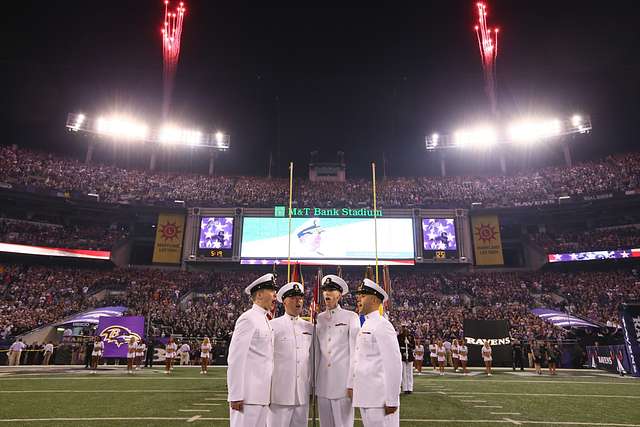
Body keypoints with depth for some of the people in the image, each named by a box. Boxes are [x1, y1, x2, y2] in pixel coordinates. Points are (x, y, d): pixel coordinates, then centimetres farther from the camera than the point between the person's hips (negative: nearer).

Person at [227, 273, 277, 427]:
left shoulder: (266, 321, 15)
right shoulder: (248, 318, -12)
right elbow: (236, 359, -16)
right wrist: (236, 395, -18)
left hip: (262, 394, 8)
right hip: (248, 395, -8)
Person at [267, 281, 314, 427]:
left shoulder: (310, 328, 9)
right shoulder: (273, 326, -5)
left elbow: (313, 359, 14)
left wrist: (313, 386, 13)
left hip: (303, 394, 4)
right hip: (279, 394, -4)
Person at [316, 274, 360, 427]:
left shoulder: (351, 317, -3)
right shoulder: (319, 319, 9)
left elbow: (355, 351, -5)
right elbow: (317, 352, 11)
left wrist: (352, 384, -8)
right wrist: (313, 381, 9)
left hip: (343, 384, -4)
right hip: (323, 384, 4)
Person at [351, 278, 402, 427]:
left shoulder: (382, 326, -14)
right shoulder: (366, 326, 13)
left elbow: (393, 364, -18)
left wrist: (391, 401, -18)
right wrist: (353, 387, 13)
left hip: (380, 400, -8)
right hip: (365, 398, 9)